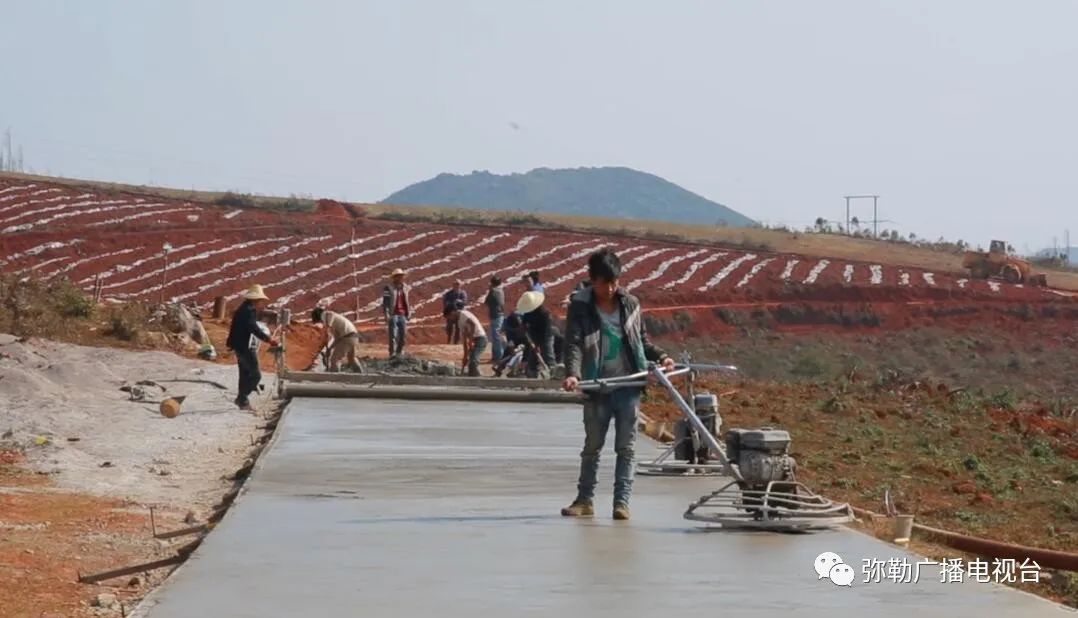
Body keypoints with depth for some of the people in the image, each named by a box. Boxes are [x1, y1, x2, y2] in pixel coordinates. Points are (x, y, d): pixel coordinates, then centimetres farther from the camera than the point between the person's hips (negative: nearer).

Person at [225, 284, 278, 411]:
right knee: (255, 375, -8)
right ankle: (242, 398, -7)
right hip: (246, 347, -11)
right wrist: (268, 339, -32)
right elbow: (254, 328, -29)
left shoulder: (244, 308, 13)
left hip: (240, 347, 11)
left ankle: (243, 401, 21)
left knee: (245, 374, 16)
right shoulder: (249, 310, -18)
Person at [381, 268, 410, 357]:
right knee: (393, 335, -8)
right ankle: (392, 354, -7)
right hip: (393, 315, -6)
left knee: (403, 335, 5)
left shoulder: (404, 288, 13)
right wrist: (387, 316, -14)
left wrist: (409, 313, 16)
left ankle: (400, 352, 16)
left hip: (403, 315, 6)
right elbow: (385, 303, -8)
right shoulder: (388, 289, -5)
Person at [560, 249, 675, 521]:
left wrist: (661, 356, 0)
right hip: (597, 388, -2)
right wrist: (573, 373, -30)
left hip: (628, 387, 2)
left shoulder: (630, 304, 4)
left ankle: (622, 501, 7)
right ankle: (585, 499, 19)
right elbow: (574, 343, -14)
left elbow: (642, 339, 16)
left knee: (626, 447, 2)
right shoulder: (580, 306, -5)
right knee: (592, 446, 8)